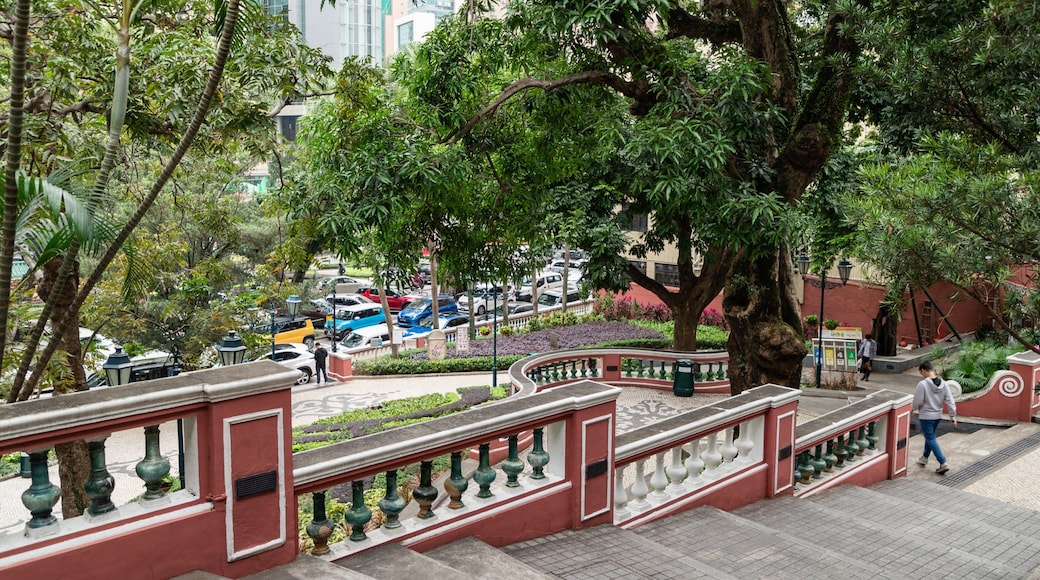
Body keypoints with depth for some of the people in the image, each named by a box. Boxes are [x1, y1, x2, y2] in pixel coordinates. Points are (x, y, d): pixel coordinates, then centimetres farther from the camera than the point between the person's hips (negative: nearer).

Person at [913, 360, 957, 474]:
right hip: (938, 416, 7)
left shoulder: (922, 384, -21)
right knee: (930, 436, 24)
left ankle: (943, 463, -9)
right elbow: (950, 402, -2)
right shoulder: (943, 384, -3)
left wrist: (913, 409, 5)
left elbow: (918, 401, -16)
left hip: (926, 416, -7)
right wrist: (953, 417, 4)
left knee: (931, 439, -1)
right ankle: (924, 458, 39)